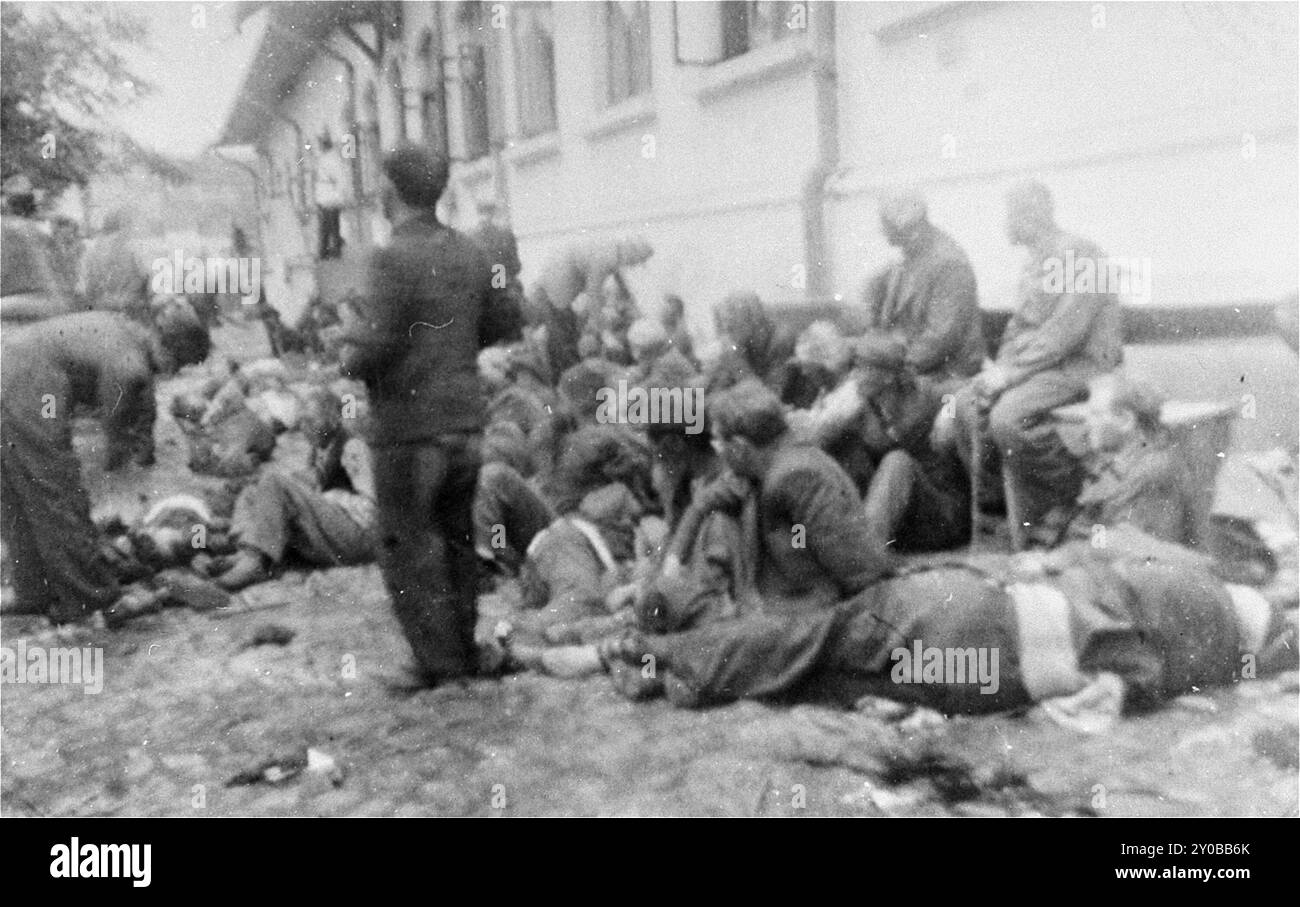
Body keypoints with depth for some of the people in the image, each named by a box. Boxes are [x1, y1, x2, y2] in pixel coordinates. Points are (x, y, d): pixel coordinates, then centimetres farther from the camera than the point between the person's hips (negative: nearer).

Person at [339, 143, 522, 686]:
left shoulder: (394, 259, -16)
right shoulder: (469, 254, 5)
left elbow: (369, 352, -20)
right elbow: (505, 324, 15)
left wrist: (349, 351, 1)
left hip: (411, 430, -7)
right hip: (466, 420, 7)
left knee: (408, 551, 5)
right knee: (457, 542, 17)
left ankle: (441, 668, 9)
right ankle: (465, 656, 27)